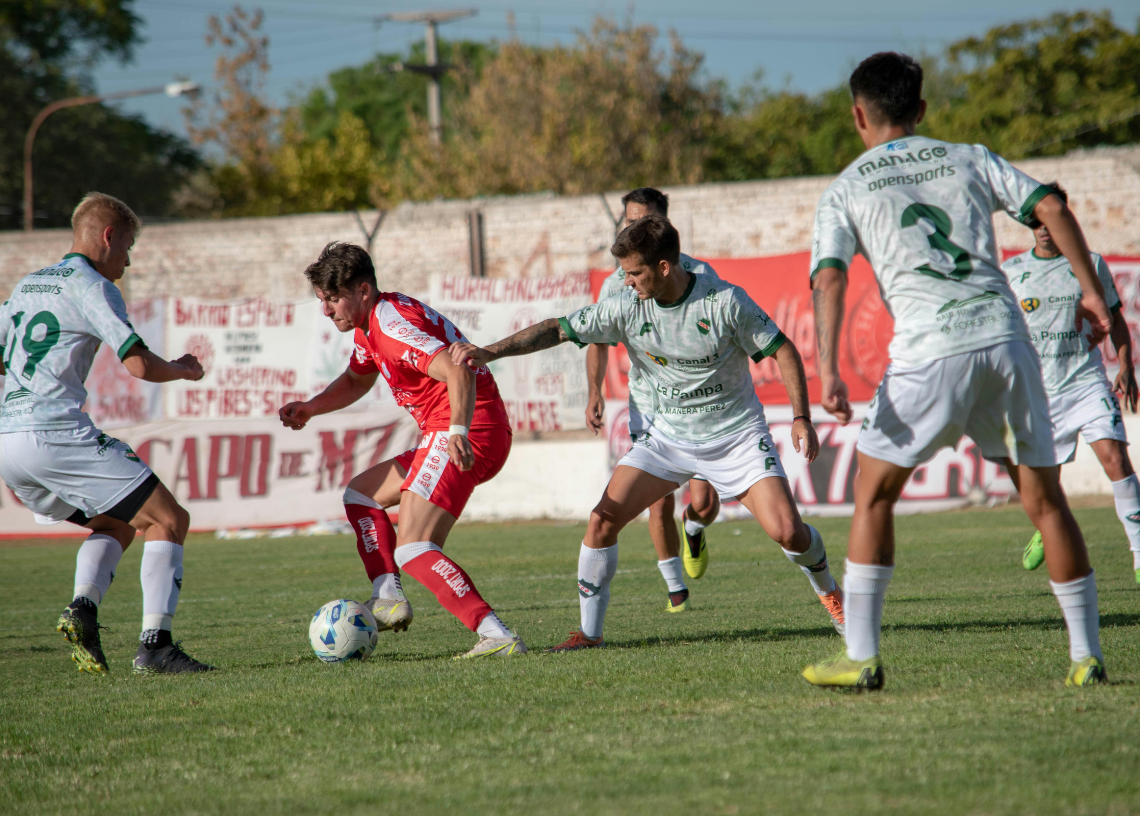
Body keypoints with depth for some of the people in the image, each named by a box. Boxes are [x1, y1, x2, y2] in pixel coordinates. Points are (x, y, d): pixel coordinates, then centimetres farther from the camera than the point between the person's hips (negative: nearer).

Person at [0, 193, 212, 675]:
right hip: (57, 432, -8)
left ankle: (82, 607, -1)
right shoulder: (90, 287, -2)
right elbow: (140, 365, -11)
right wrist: (183, 369, 10)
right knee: (168, 521, -1)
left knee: (118, 524, 24)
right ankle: (155, 644, -13)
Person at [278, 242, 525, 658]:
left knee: (412, 549, -19)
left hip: (468, 436, -11)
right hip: (444, 436, 11)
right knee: (361, 492, 23)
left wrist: (459, 432, -43)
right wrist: (309, 409, 19)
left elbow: (459, 372, -29)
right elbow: (357, 379, 35)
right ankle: (388, 599, 9)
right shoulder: (369, 326, 16)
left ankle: (497, 637, -30)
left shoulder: (393, 325, -17)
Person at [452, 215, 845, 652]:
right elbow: (558, 330, -6)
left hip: (737, 434, -3)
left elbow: (782, 349, -9)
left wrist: (801, 418, -16)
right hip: (667, 435, 3)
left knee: (786, 531, -15)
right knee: (603, 520, -12)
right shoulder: (627, 309, -10)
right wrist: (490, 352, -16)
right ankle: (589, 632, 1)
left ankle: (828, 591, 19)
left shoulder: (724, 301, -18)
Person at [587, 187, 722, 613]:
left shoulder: (697, 273, -7)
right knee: (660, 505, -2)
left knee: (703, 502, -10)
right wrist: (595, 391, -1)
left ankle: (693, 530, 27)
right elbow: (598, 341, 12)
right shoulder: (617, 283, 1)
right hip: (647, 407, 2)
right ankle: (676, 588, 16)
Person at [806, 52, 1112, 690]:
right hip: (1004, 333, 3)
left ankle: (861, 657, 5)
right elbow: (1052, 208, 7)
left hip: (930, 350, -3)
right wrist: (1092, 290, 12)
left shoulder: (847, 190, 11)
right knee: (1045, 497, 11)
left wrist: (828, 373, -11)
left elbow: (830, 280, -3)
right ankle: (1087, 655, 9)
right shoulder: (970, 159, 19)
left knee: (874, 494, 11)